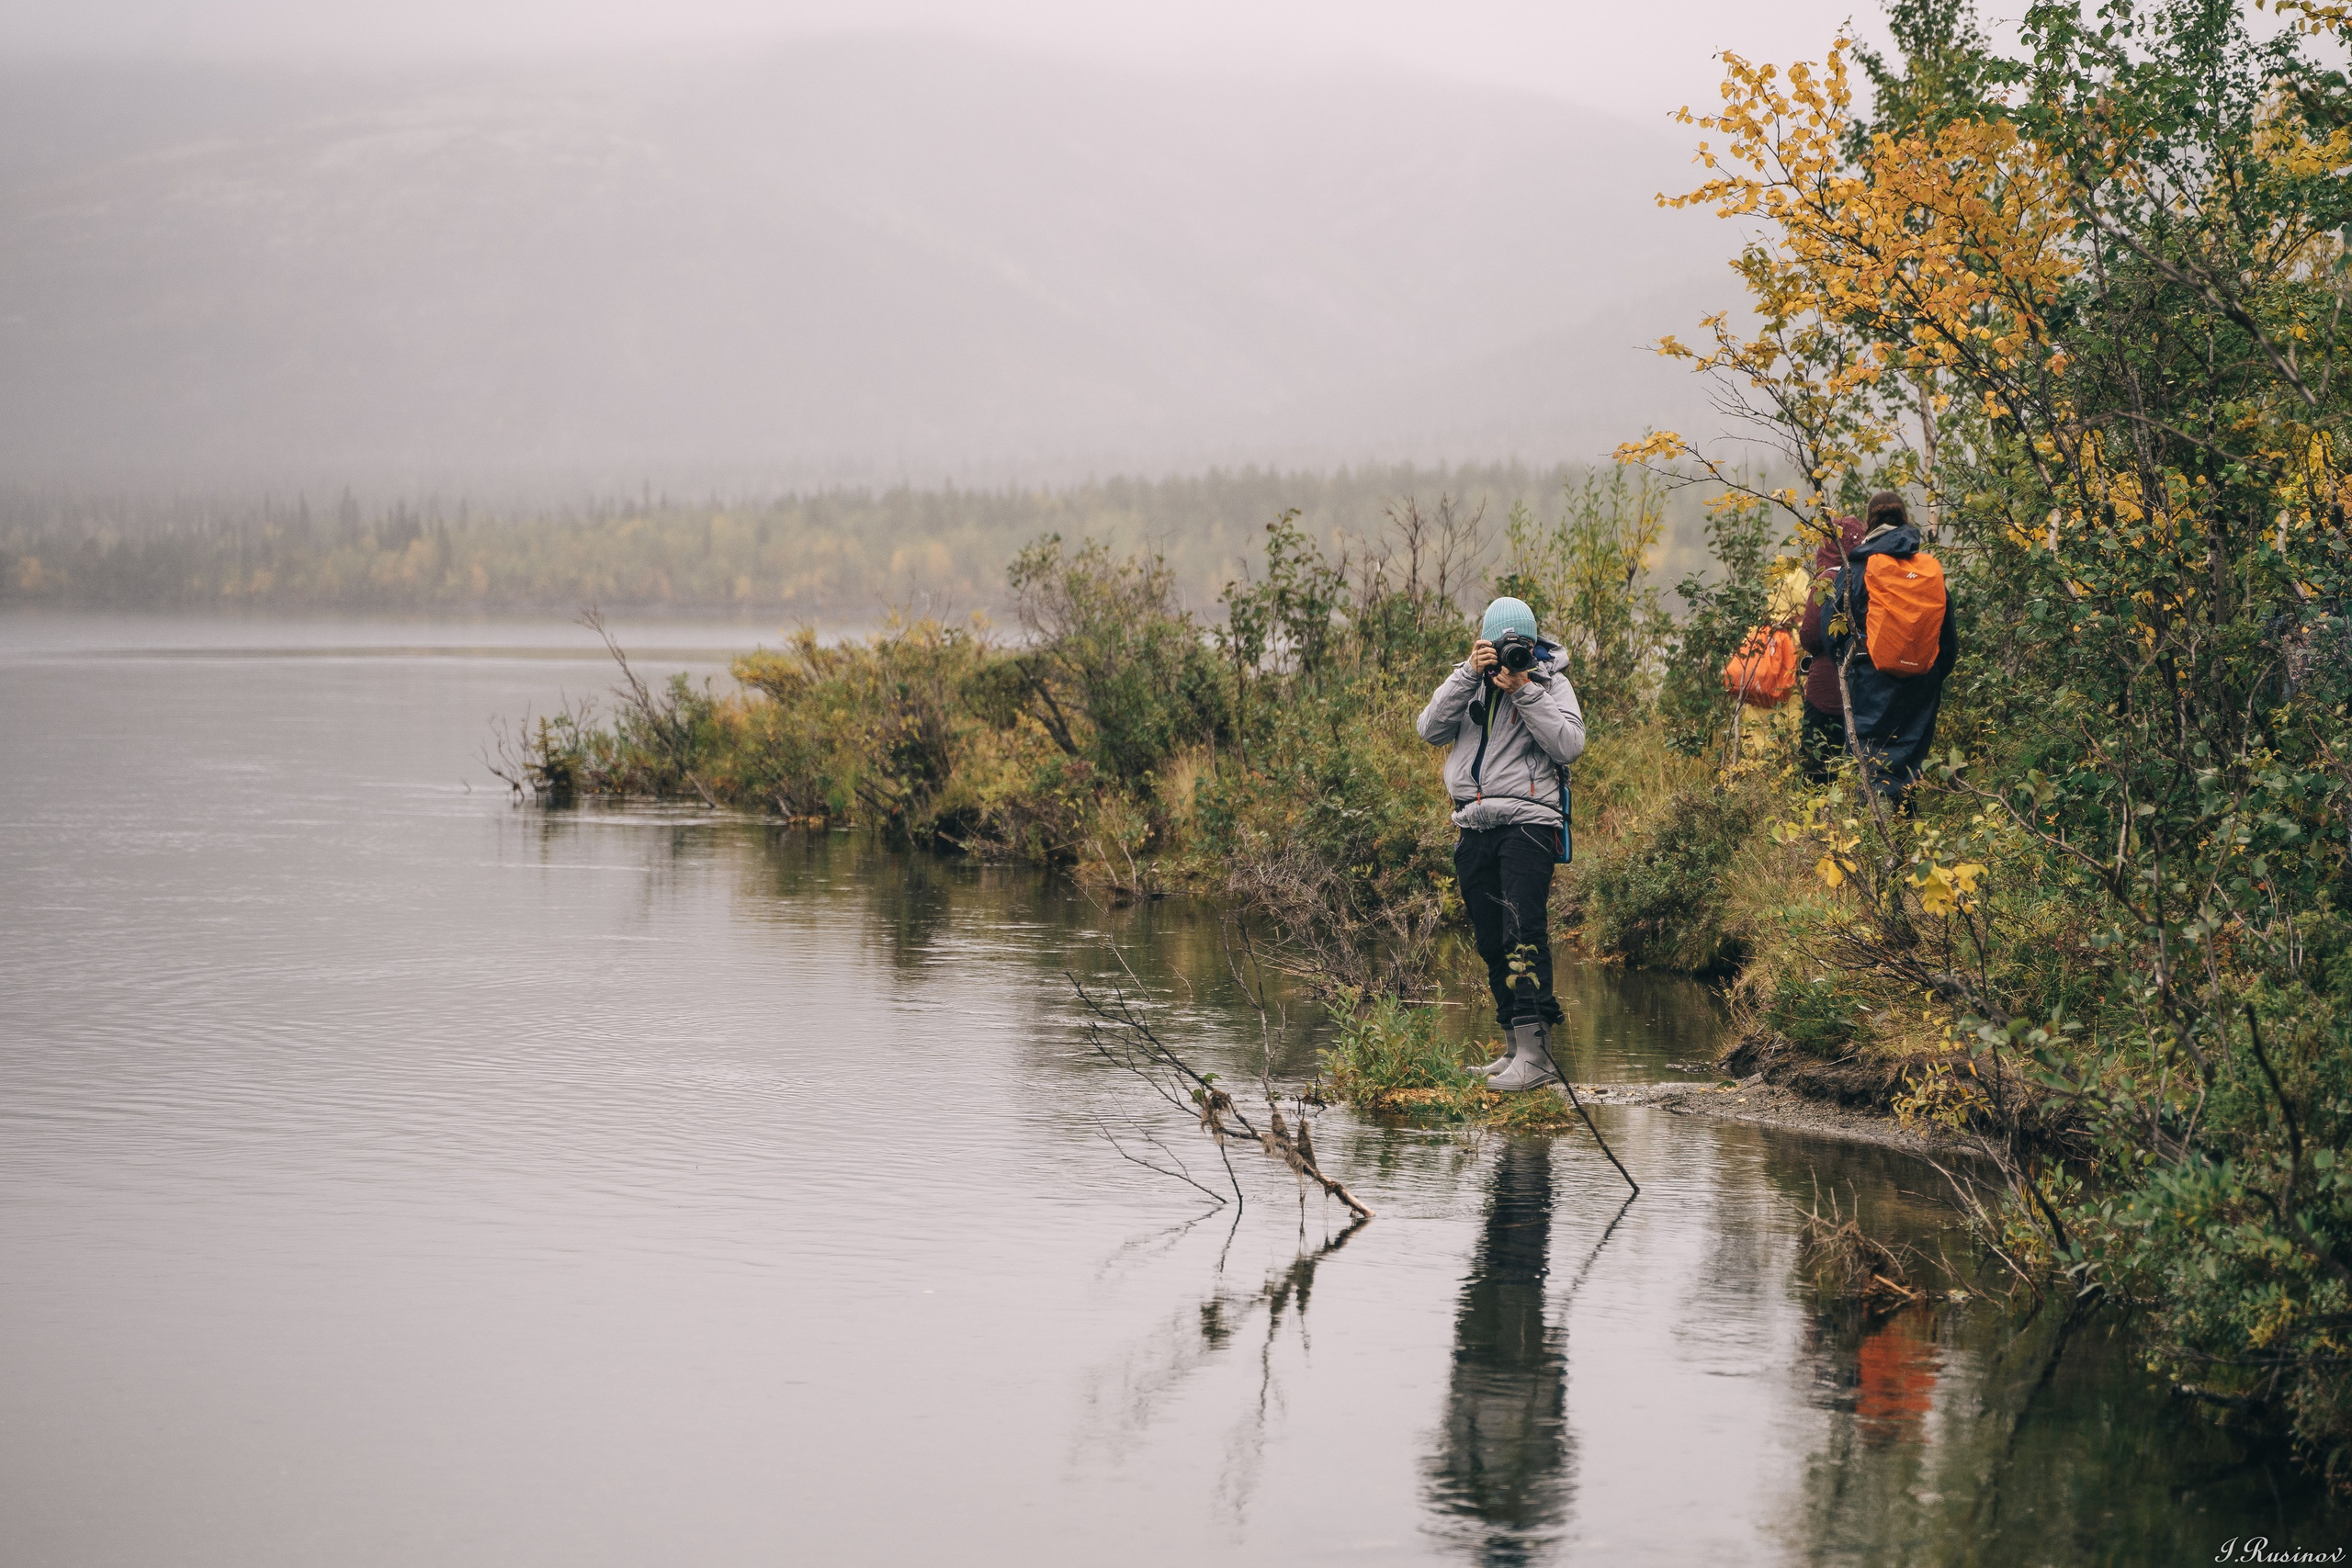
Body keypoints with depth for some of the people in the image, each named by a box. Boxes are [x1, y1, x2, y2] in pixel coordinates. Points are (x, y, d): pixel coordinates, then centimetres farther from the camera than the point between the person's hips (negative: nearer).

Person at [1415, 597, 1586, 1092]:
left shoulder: (1550, 682, 2)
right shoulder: (1468, 681, 13)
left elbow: (1569, 745, -11)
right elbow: (1431, 729, -2)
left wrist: (1525, 693, -15)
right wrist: (1468, 674, -10)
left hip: (1527, 823, -5)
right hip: (1475, 826, 5)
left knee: (1524, 932, -16)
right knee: (1492, 941, 9)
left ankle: (1535, 1050, -21)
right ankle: (1516, 1048, 17)